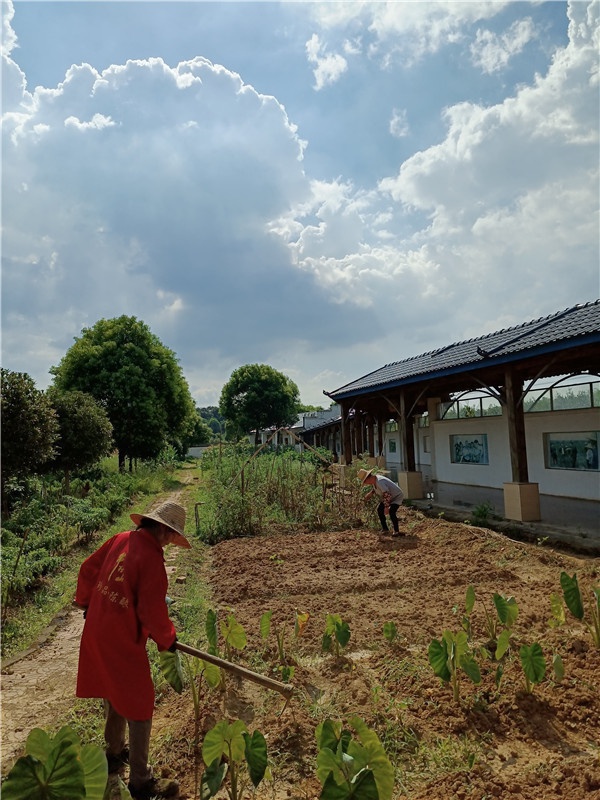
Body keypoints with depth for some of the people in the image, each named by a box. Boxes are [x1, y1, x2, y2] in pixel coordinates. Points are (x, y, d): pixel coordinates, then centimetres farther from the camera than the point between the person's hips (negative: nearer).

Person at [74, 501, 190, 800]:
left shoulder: (121, 539, -2)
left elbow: (87, 569, 10)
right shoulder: (152, 559, -24)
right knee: (139, 706, 8)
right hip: (122, 640, -8)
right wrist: (167, 638, -2)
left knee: (116, 694, 28)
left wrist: (86, 602, 27)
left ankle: (114, 753, 48)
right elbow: (153, 610, -22)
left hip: (96, 629, 8)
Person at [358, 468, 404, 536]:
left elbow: (387, 495, -37)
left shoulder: (380, 482, -36)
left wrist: (386, 507, -30)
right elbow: (375, 488, 17)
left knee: (391, 511, -26)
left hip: (397, 496, -10)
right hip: (390, 497, 10)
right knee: (379, 509, 7)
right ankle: (385, 529, 17)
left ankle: (396, 531, -12)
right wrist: (370, 493, 4)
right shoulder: (374, 480, -6)